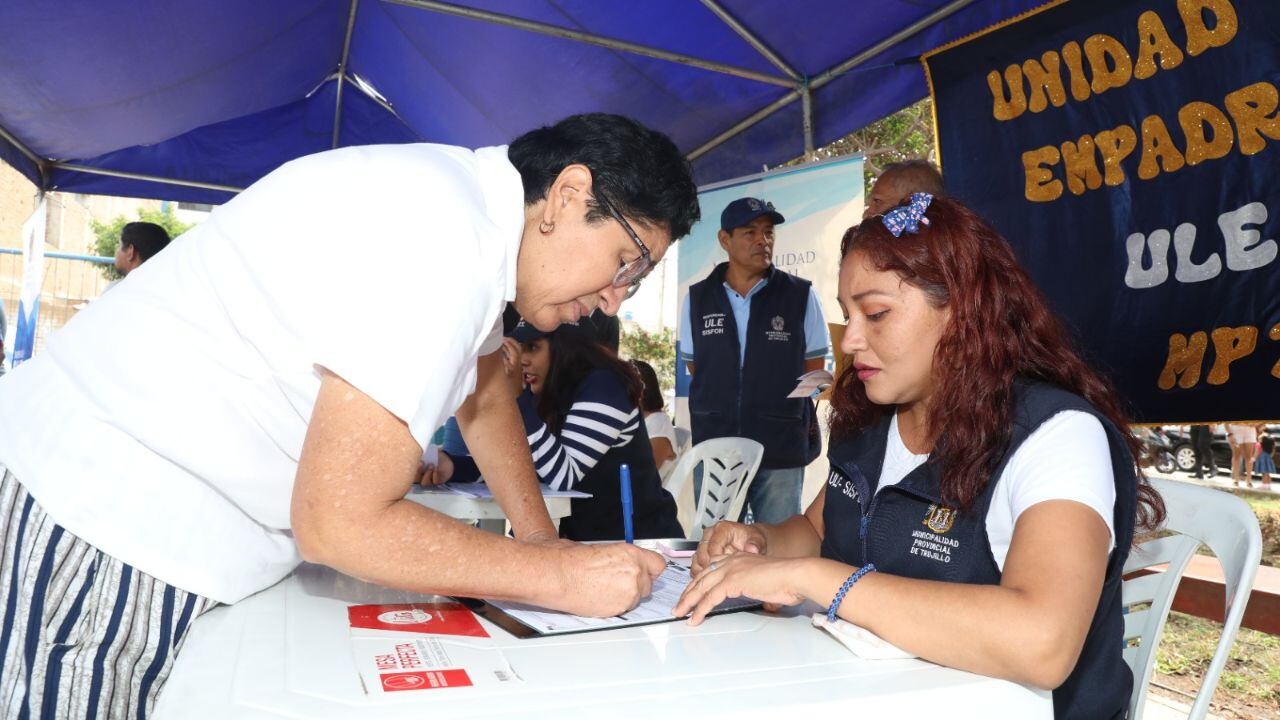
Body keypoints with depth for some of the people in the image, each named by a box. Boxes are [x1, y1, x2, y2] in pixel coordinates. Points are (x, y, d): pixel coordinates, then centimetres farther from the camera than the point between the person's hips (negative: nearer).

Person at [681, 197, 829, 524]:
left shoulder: (801, 295, 0)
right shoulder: (697, 299, 5)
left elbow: (814, 369, 6)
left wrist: (779, 413, 2)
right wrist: (718, 411, 6)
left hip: (782, 451, -1)